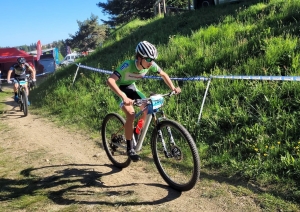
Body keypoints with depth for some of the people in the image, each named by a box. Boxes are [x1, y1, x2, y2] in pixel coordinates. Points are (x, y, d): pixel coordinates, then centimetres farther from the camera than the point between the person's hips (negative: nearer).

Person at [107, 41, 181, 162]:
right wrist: (123, 97, -58)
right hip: (120, 88, -6)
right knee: (131, 114, -23)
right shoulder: (128, 65, -37)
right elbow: (110, 80, -47)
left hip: (131, 87, 6)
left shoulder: (151, 65, -21)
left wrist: (173, 88, -16)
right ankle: (130, 149, -11)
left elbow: (163, 75, -2)